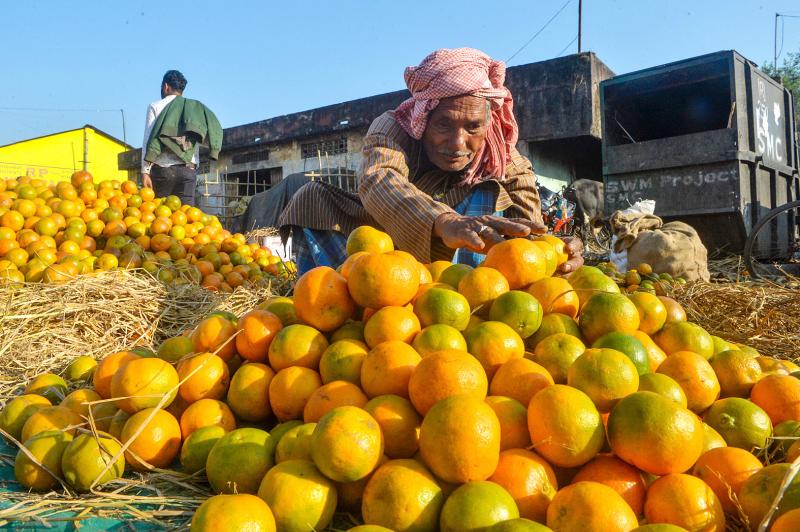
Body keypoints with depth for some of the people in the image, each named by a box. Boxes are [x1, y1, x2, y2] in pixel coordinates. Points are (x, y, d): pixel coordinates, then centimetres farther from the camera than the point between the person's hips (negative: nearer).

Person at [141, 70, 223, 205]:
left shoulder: (155, 106, 6)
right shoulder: (195, 107, 13)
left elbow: (148, 140, -1)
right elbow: (215, 127, -2)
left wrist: (145, 172, -4)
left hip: (162, 168, -2)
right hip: (188, 169, 2)